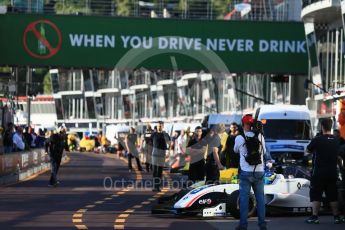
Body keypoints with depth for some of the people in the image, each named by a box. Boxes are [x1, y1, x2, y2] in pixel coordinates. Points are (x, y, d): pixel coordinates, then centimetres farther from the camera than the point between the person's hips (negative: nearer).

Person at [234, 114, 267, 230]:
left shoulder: (239, 138, -7)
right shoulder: (260, 136, -2)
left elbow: (236, 150, 14)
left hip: (246, 172, -2)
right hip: (259, 171, 2)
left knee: (244, 198, 4)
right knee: (260, 198, 10)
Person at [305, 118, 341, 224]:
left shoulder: (317, 140, -14)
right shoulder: (336, 141, 1)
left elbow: (308, 150, 0)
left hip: (319, 172, -4)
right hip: (332, 172, 4)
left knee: (316, 195, 2)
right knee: (332, 195, 10)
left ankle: (314, 216, -3)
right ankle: (336, 216, 10)